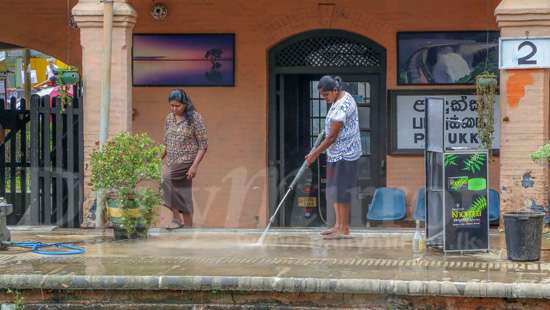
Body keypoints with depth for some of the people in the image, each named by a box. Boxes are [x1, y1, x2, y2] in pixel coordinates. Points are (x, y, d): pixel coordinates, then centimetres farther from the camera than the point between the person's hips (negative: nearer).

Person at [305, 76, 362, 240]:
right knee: (335, 189, 14)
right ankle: (339, 225, 20)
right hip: (338, 153, 10)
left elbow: (332, 137, -22)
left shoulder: (341, 107, -23)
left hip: (344, 154, -10)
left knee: (340, 190, -6)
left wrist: (315, 153, -15)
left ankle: (344, 229, -1)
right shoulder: (344, 97, 9)